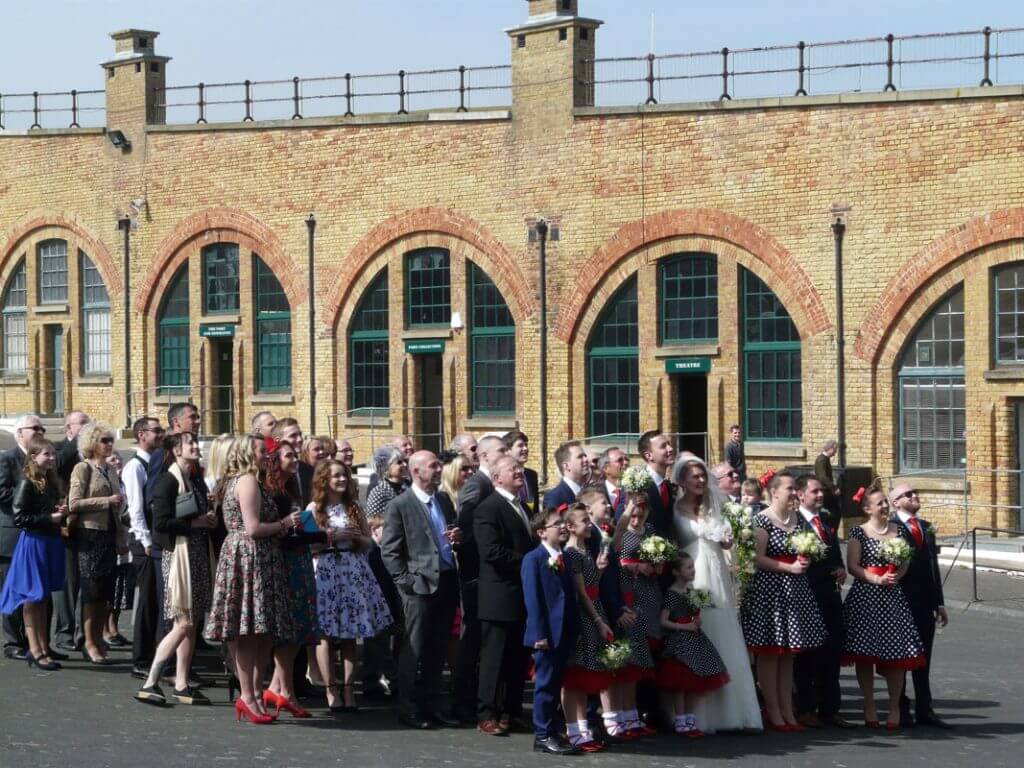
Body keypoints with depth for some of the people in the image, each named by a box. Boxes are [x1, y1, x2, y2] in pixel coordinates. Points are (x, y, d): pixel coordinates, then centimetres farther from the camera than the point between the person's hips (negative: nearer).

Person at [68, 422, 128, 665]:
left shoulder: (110, 471, 15)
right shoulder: (83, 469, -5)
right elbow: (74, 503, -14)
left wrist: (122, 539, 13)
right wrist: (107, 501, -16)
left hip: (110, 535, 6)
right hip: (90, 535, -6)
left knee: (105, 592, 7)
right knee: (91, 590, -3)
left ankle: (98, 641, 16)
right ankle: (90, 645, 2)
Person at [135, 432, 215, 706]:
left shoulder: (197, 483, 16)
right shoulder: (169, 480, -10)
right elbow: (161, 522, -19)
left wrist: (209, 520, 6)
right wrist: (196, 523, -14)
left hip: (200, 554, 8)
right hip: (179, 554, -8)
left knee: (191, 623, 8)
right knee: (183, 624, -12)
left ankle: (182, 685, 12)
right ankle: (150, 684, -8)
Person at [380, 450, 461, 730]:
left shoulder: (444, 502, 16)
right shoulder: (399, 506, -4)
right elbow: (389, 550, -7)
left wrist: (458, 539, 3)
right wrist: (407, 581, -12)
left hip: (447, 584, 6)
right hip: (420, 586, -6)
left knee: (437, 652, 10)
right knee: (415, 651, -2)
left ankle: (432, 706, 18)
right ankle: (409, 710, 5)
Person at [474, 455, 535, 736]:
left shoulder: (520, 507, 18)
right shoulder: (488, 508, -11)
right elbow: (492, 552, -21)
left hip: (522, 596, 8)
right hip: (500, 596, -8)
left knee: (518, 659, 11)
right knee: (494, 658, -2)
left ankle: (512, 712, 18)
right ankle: (487, 715, 4)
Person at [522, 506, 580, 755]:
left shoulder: (564, 559, 15)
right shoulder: (533, 559, -8)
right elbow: (533, 600, -13)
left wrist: (574, 631, 12)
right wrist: (539, 633, -18)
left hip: (564, 634, 7)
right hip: (546, 634, -7)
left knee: (556, 684, 12)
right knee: (545, 685, -3)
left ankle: (552, 731, 19)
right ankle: (543, 735, 2)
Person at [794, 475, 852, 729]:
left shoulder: (827, 522, 18)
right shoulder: (793, 522, -10)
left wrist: (841, 570, 3)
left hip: (831, 596, 8)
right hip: (806, 595, -8)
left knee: (832, 654, 10)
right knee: (807, 656, 0)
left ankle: (829, 710, 16)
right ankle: (805, 710, 8)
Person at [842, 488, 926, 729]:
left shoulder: (897, 530, 11)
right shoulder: (858, 532, -1)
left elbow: (906, 562, 12)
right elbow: (853, 566, -6)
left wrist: (897, 575, -8)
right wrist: (878, 580, -15)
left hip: (892, 597, 3)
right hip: (865, 597, -3)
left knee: (897, 653, -1)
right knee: (864, 654, 0)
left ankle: (894, 707, 9)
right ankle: (869, 706, 10)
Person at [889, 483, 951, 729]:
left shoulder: (926, 528, 14)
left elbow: (933, 567, 15)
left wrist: (939, 603, 13)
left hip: (925, 604, 6)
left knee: (923, 660, 10)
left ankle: (924, 710, 16)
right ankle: (901, 711, 12)